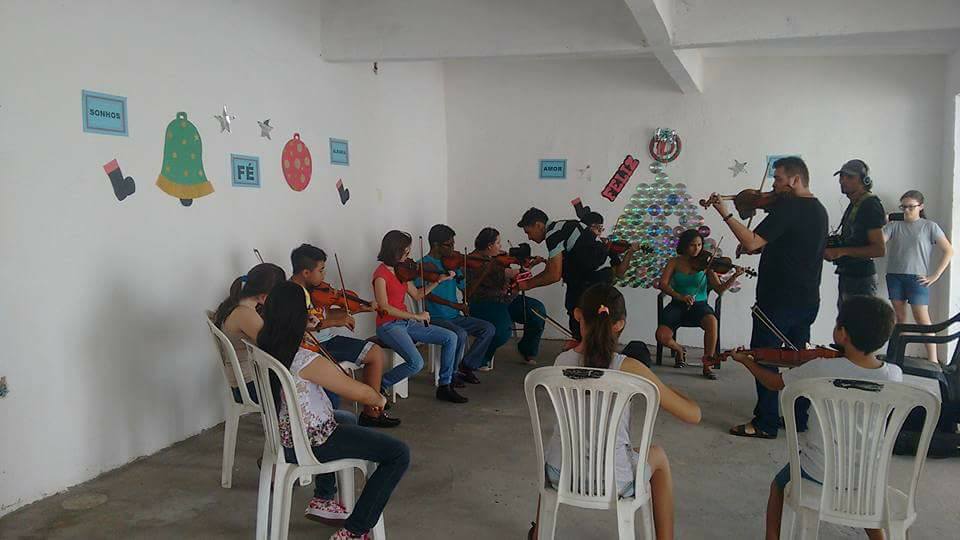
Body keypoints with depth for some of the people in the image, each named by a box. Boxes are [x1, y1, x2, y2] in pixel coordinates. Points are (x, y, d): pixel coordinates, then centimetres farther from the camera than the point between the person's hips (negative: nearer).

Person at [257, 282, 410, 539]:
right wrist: (380, 399, 0)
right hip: (310, 445, -9)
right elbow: (361, 393, -20)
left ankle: (322, 499, 39)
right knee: (399, 453, -6)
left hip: (283, 437, 9)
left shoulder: (264, 349, -6)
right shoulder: (308, 361, -28)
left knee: (345, 419, 37)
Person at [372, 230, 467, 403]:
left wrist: (439, 281, 8)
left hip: (406, 323, 9)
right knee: (416, 363, -28)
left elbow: (417, 295, 17)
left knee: (450, 338, -1)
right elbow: (384, 307, -21)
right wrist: (415, 316, -20)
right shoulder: (381, 273, -14)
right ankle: (379, 385, -5)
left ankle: (445, 387, 5)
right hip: (388, 326, -9)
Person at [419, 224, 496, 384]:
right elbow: (424, 293, -21)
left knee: (489, 329, -9)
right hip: (436, 318, -7)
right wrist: (453, 304, -29)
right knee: (461, 334, -32)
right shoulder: (423, 264, -8)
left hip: (456, 317, 7)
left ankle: (465, 367, 3)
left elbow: (465, 288, 16)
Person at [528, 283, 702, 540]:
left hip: (558, 474, 3)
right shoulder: (629, 369, -16)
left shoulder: (562, 361, -6)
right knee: (658, 456, 29)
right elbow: (693, 415, -11)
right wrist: (664, 388, 8)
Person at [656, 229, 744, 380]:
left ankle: (707, 365, -20)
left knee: (712, 321, -37)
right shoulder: (675, 262, 4)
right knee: (661, 335, -25)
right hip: (677, 305, 1)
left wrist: (734, 277, -23)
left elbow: (719, 289, -6)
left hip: (699, 305, -1)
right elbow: (663, 284, -7)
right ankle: (679, 350, 14)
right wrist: (679, 296, -24)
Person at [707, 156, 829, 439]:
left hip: (778, 298, -9)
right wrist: (762, 247, 10)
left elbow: (751, 242, -25)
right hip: (808, 299, 9)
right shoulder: (819, 210, 13)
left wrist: (725, 214, -19)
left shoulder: (788, 207, -18)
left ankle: (766, 423, 1)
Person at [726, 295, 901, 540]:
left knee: (778, 486, 27)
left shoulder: (821, 369, -22)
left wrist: (746, 361, 12)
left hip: (819, 472, -3)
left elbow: (775, 383, -5)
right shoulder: (895, 375, -13)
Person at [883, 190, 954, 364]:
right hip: (894, 276, 3)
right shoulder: (894, 225, 8)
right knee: (900, 317, 9)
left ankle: (933, 361, -3)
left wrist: (935, 276, -5)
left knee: (922, 318, -6)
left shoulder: (930, 226, 2)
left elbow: (949, 251, -1)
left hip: (916, 278, -3)